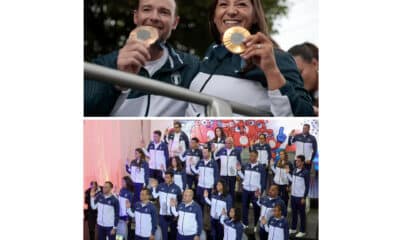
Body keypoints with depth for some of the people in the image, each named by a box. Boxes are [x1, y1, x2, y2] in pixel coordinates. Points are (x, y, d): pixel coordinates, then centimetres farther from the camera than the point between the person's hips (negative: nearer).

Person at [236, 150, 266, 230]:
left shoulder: (261, 167, -8)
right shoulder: (246, 165, 4)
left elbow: (263, 180, -6)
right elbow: (243, 177, 10)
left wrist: (260, 189, -15)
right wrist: (239, 170, -3)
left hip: (255, 191, -4)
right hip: (246, 190, 4)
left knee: (256, 208, 6)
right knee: (244, 206, 10)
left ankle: (256, 225, 16)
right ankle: (245, 223, 23)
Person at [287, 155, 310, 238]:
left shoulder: (306, 172, -13)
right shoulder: (295, 170, 7)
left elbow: (307, 186, -12)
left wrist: (304, 197, -14)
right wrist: (288, 173, 10)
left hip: (300, 197, -6)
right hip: (293, 196, 6)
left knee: (302, 214, 4)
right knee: (294, 213, 16)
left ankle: (302, 231, 13)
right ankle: (293, 228, 28)